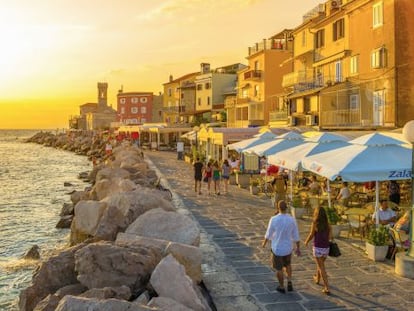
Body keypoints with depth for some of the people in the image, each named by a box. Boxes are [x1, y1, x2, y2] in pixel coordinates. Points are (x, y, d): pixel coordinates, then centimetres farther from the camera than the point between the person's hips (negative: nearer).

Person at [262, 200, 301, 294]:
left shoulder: (273, 219, -22)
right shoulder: (292, 220, -14)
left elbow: (268, 234, -10)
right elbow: (296, 236, -5)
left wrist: (264, 243, 11)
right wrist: (298, 248, 10)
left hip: (277, 248, -3)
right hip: (288, 248, 3)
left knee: (279, 268, 18)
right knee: (287, 264, 31)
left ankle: (282, 287, 33)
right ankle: (289, 283, 21)